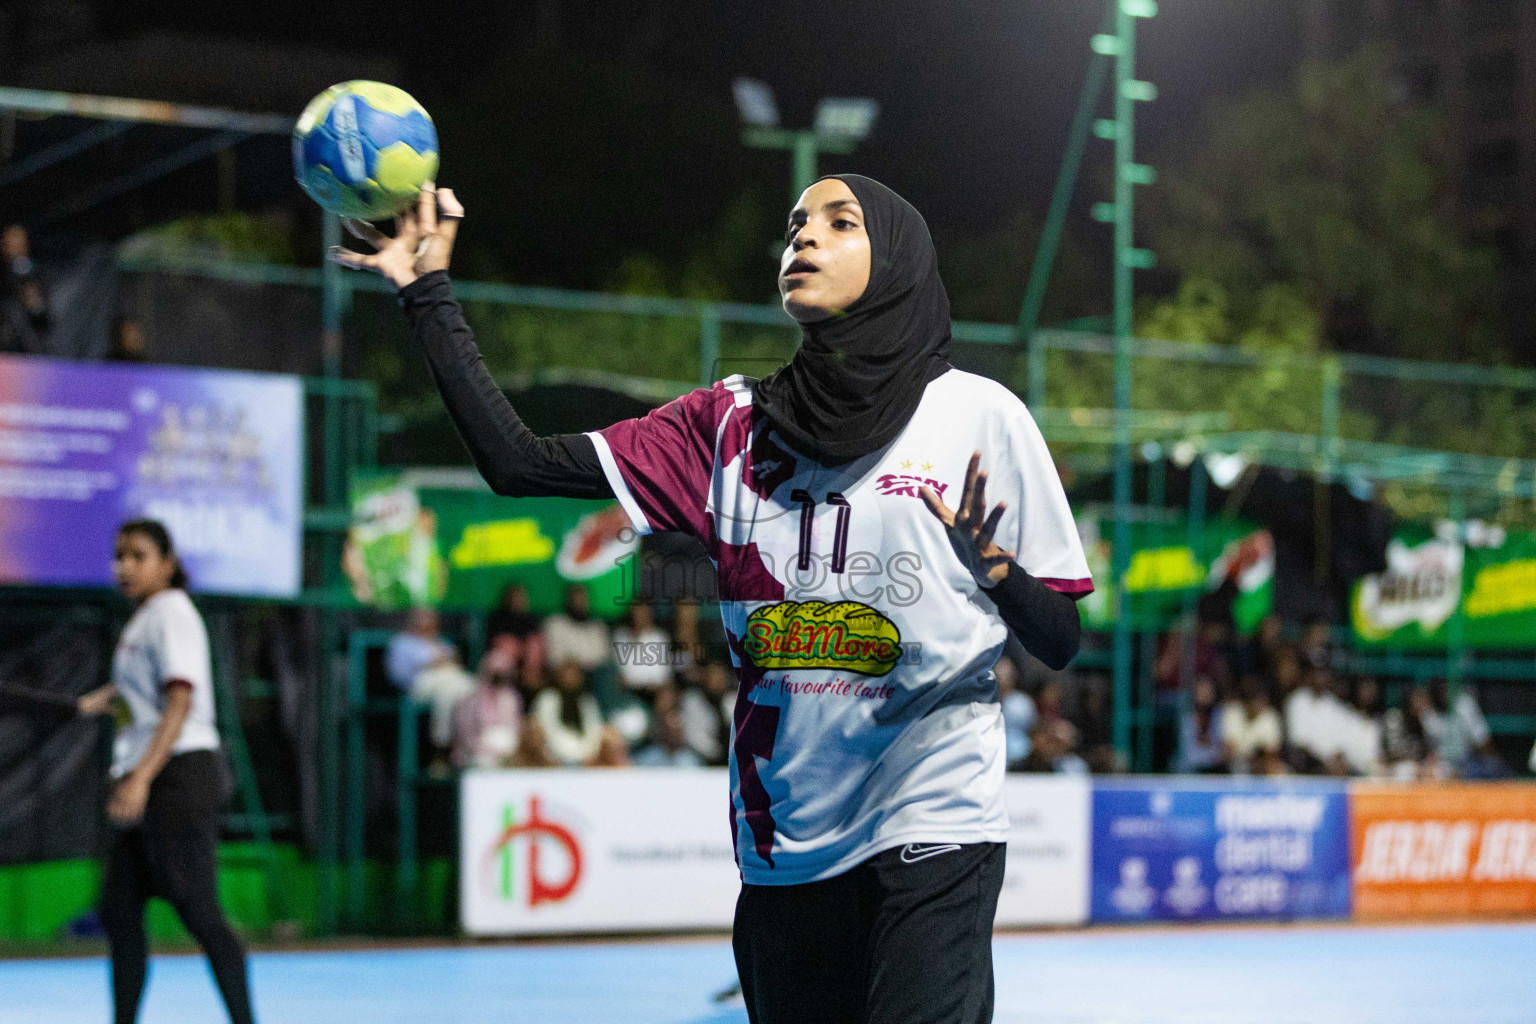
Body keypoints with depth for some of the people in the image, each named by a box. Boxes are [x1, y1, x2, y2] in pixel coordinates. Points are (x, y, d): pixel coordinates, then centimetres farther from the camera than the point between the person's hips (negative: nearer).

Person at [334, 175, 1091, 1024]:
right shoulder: (732, 427, 7)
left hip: (930, 833, -4)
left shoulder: (977, 415, -1)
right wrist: (428, 291, 2)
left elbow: (1061, 644, 0)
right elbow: (518, 462, 1)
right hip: (784, 845, 4)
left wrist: (991, 569, -21)